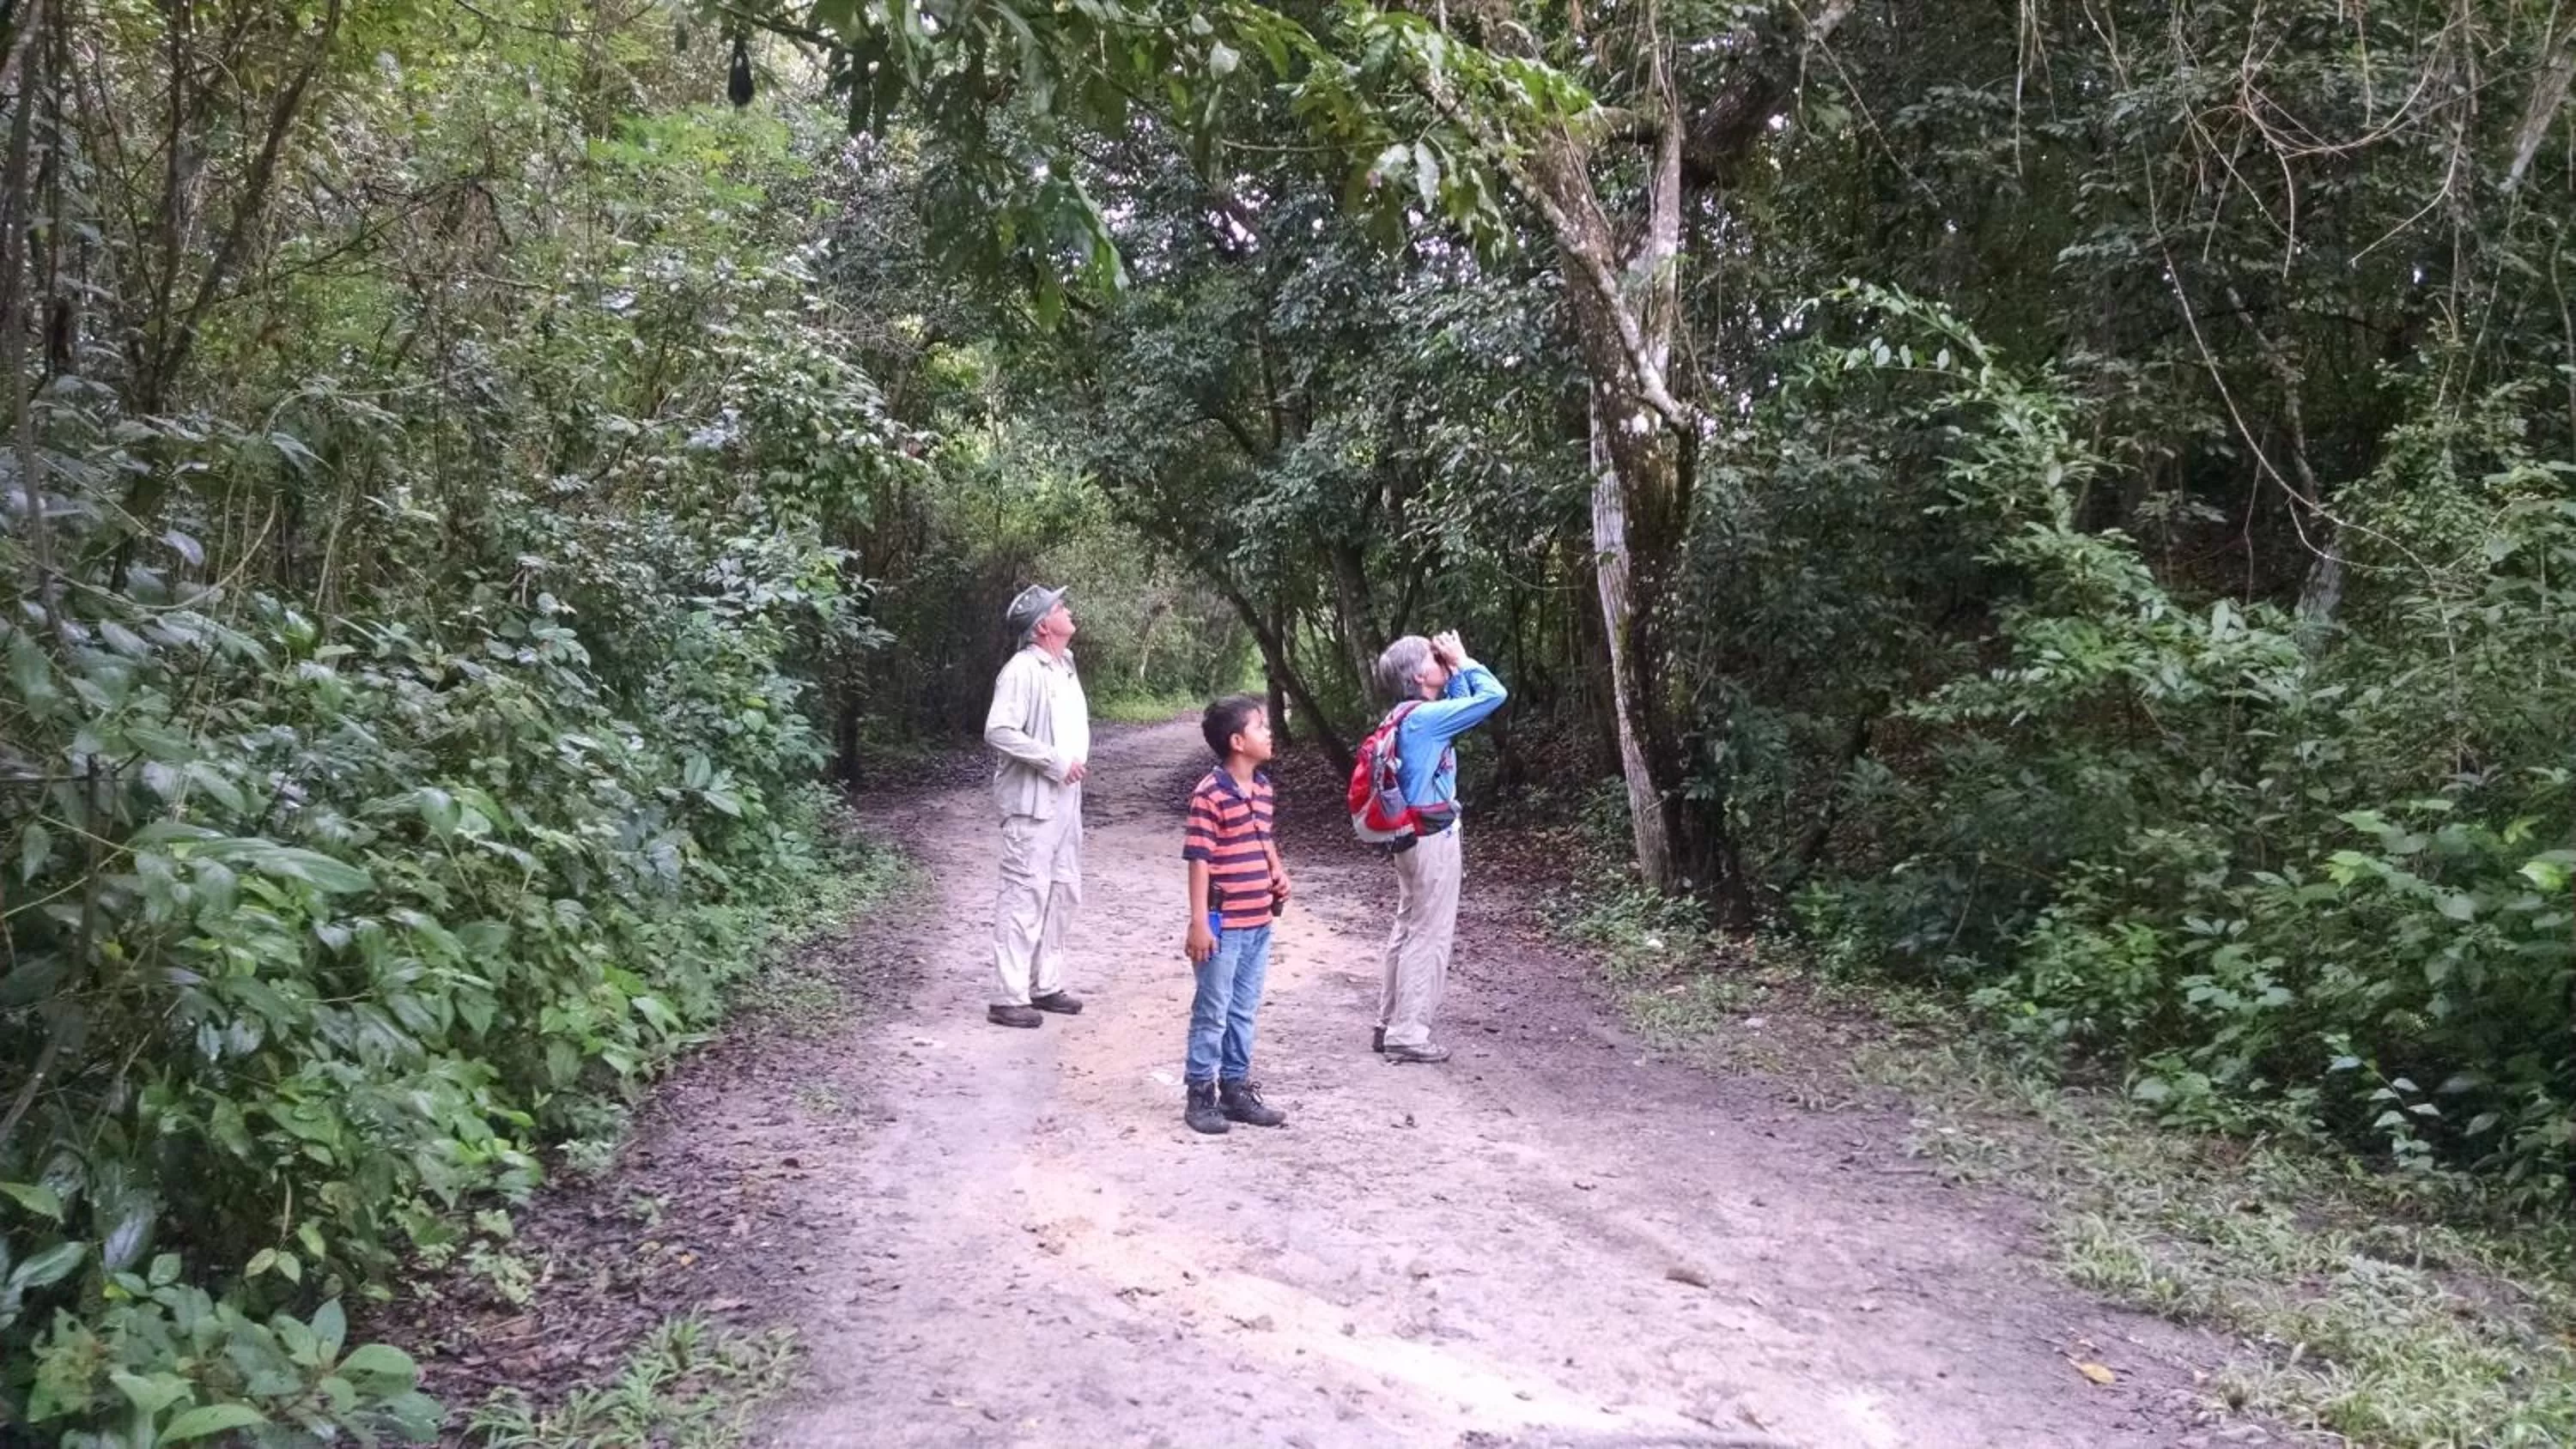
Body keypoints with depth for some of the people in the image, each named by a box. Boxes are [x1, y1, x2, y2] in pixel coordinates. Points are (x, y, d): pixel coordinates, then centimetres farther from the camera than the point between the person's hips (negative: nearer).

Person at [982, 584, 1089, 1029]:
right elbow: (999, 731, -24)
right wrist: (1054, 761, -20)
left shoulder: (1065, 666, 13)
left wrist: (1078, 762, 8)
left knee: (1063, 893, 15)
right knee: (1025, 897, -7)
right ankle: (1008, 998, -1)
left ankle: (1045, 985, 26)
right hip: (1033, 802, -9)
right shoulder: (1023, 670, -15)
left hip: (1066, 801, 9)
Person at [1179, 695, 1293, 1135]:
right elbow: (1199, 861, -17)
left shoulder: (1262, 787, 8)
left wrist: (1278, 874, 5)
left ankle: (1236, 1089, 26)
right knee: (1212, 1013, 3)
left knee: (1243, 1012, 16)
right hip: (1223, 925, -7)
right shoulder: (1210, 795, -17)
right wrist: (1199, 922, -18)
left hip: (1259, 922, 7)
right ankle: (1201, 1095, 14)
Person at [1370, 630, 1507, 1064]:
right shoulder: (1424, 716, -19)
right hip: (1434, 839, -10)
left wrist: (1455, 671, 9)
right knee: (1429, 937, -3)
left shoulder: (1408, 716, 9)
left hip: (1413, 837, 10)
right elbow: (1493, 696, -20)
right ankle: (1408, 1034, 1)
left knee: (1407, 931, 15)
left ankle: (1390, 1025, 22)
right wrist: (1463, 661, -7)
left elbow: (1461, 703, 23)